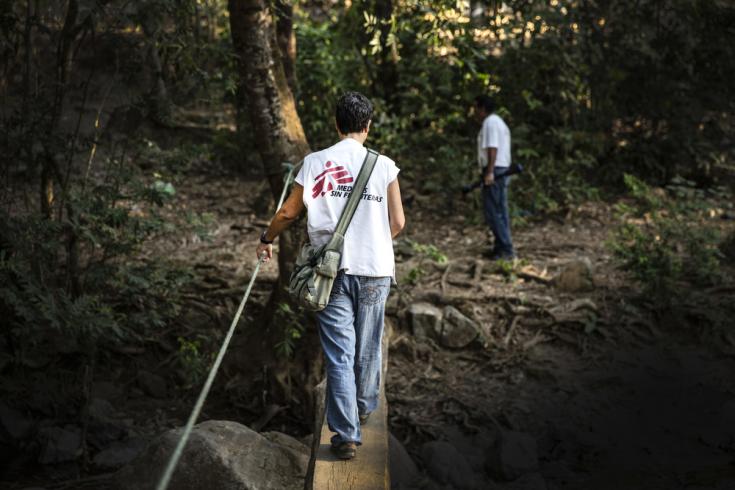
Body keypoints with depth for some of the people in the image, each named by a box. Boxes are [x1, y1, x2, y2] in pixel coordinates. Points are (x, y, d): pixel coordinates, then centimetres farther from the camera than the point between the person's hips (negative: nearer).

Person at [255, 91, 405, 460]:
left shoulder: (315, 163, -2)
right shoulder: (384, 166, -3)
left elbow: (288, 212, 6)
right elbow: (398, 222, 0)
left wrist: (267, 239, 25)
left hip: (332, 270, -1)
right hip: (375, 270, 1)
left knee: (339, 353, 1)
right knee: (368, 347, 19)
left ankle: (346, 434, -2)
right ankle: (364, 407, 39)